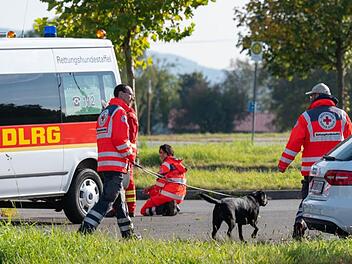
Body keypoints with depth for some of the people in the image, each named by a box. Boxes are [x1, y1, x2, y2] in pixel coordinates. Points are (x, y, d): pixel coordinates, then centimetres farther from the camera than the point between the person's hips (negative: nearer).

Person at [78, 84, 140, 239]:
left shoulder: (105, 112, 22)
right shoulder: (119, 112, -9)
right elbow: (120, 139, -18)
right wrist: (130, 155, -3)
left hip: (104, 163, 10)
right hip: (115, 163, -10)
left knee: (119, 198, 18)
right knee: (107, 199, -12)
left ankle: (127, 233, 26)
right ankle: (85, 230, -20)